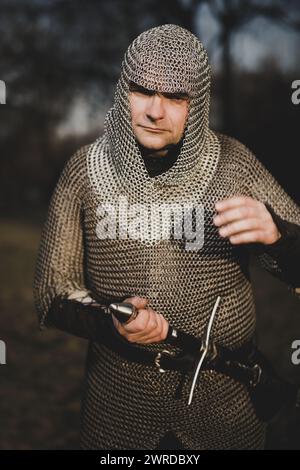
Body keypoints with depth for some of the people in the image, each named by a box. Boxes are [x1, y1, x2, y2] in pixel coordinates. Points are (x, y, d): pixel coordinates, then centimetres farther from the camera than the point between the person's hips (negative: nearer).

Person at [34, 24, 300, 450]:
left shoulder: (232, 162, -10)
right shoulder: (86, 170, -10)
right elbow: (53, 291, -6)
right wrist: (109, 321, -26)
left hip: (225, 388, 1)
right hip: (120, 389, 0)